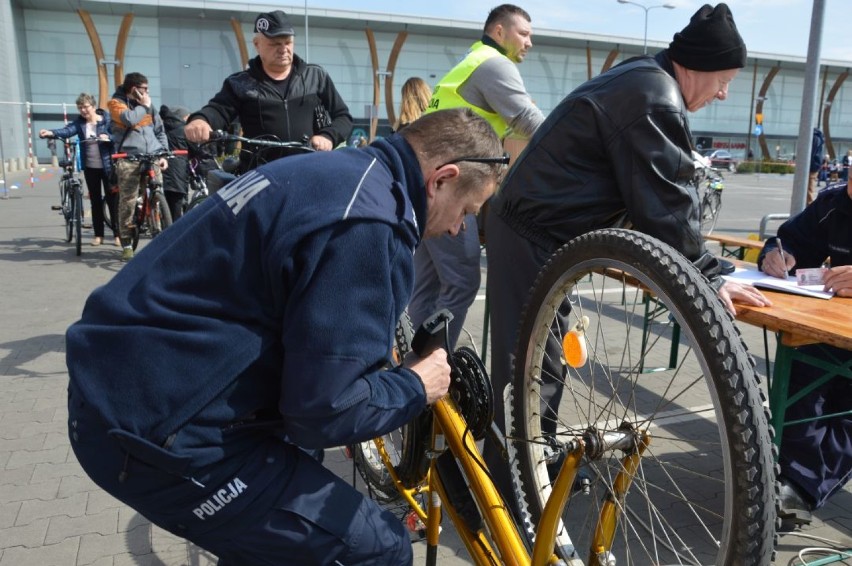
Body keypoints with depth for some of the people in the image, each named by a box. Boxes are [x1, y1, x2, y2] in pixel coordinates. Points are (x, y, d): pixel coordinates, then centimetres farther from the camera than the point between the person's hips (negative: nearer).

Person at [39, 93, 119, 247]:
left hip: (107, 166, -3)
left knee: (112, 199, 0)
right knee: (95, 200, 8)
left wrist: (108, 137, -25)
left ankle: (117, 234, 6)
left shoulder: (107, 119, -3)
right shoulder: (79, 122, 2)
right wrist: (51, 132, -34)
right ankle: (99, 235, 14)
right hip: (90, 167, 3)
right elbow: (68, 131, -15)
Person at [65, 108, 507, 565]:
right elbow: (324, 410, -22)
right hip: (158, 433, -10)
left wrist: (389, 370, 19)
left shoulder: (340, 173, 10)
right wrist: (416, 386, -5)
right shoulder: (365, 220, -22)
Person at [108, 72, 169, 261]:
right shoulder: (116, 103, 5)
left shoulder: (147, 104, 21)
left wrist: (163, 154, 13)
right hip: (129, 160, -4)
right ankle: (126, 245, 1)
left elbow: (160, 131, 23)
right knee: (127, 202, -5)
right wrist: (144, 105, -1)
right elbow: (129, 119, -17)